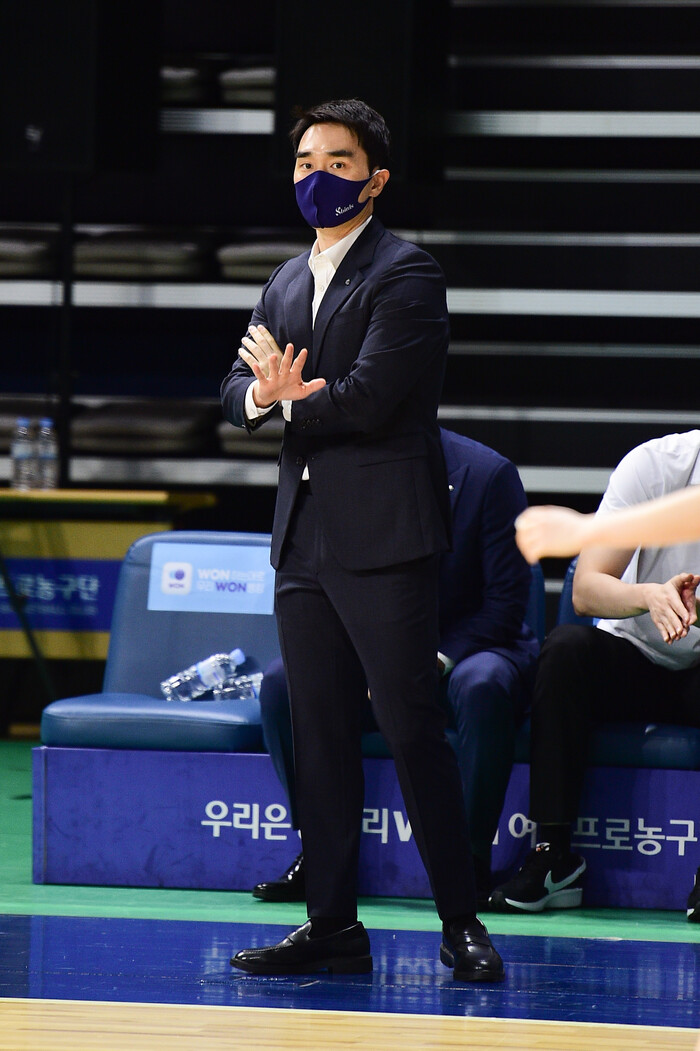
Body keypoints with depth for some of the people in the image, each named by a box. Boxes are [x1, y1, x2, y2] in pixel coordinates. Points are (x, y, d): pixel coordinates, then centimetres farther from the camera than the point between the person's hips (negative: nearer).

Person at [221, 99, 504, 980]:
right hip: (305, 537, 8)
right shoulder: (286, 283, 19)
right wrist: (263, 393, -8)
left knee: (411, 727, -7)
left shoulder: (406, 276, -7)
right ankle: (333, 925, 13)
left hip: (383, 539, -8)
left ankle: (461, 922, -1)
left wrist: (289, 397, -2)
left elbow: (369, 398, -17)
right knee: (319, 734, 8)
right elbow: (237, 390, 15)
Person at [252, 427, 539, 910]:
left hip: (465, 652, -4)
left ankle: (473, 864, -29)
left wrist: (434, 663, -25)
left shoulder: (488, 473, -13)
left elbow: (507, 603, -14)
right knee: (282, 680, -21)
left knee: (483, 685, -39)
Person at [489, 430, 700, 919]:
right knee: (566, 647, -30)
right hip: (633, 657, 1)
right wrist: (649, 595, -40)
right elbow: (586, 590, -19)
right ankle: (554, 854, -28)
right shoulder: (656, 463, -14)